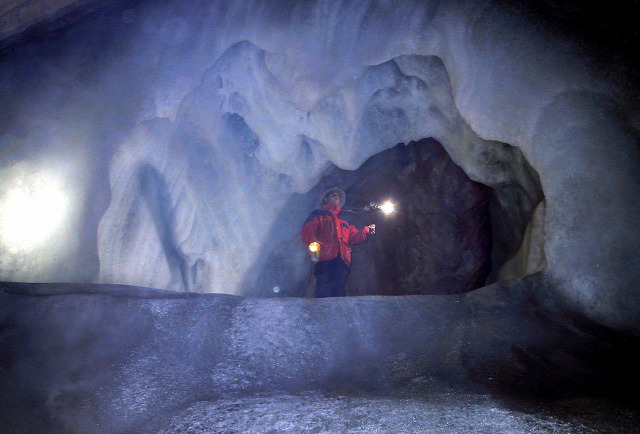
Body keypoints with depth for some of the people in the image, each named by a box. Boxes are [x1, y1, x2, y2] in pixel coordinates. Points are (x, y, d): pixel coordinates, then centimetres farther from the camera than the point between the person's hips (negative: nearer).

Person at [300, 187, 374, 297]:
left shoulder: (344, 220, 35)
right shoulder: (318, 215, 21)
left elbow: (354, 236, 27)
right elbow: (307, 232, 5)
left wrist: (367, 230, 10)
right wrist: (312, 241, -17)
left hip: (342, 259, 4)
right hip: (324, 258, -4)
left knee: (338, 293, -8)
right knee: (323, 292, -18)